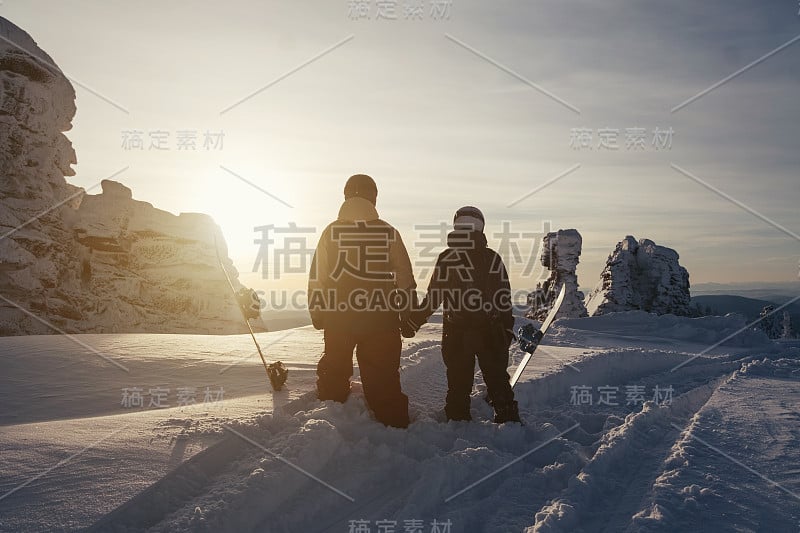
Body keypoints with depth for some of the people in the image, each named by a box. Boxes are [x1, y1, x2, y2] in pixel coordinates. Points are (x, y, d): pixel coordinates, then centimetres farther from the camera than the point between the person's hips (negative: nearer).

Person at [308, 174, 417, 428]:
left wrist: (317, 313, 14)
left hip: (337, 317, 1)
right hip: (380, 317, -1)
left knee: (334, 372, 18)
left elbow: (316, 276, 3)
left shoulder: (331, 231, 0)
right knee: (383, 377, 7)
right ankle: (394, 426, 10)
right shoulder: (388, 232, -2)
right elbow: (405, 279, 1)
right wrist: (408, 319, 9)